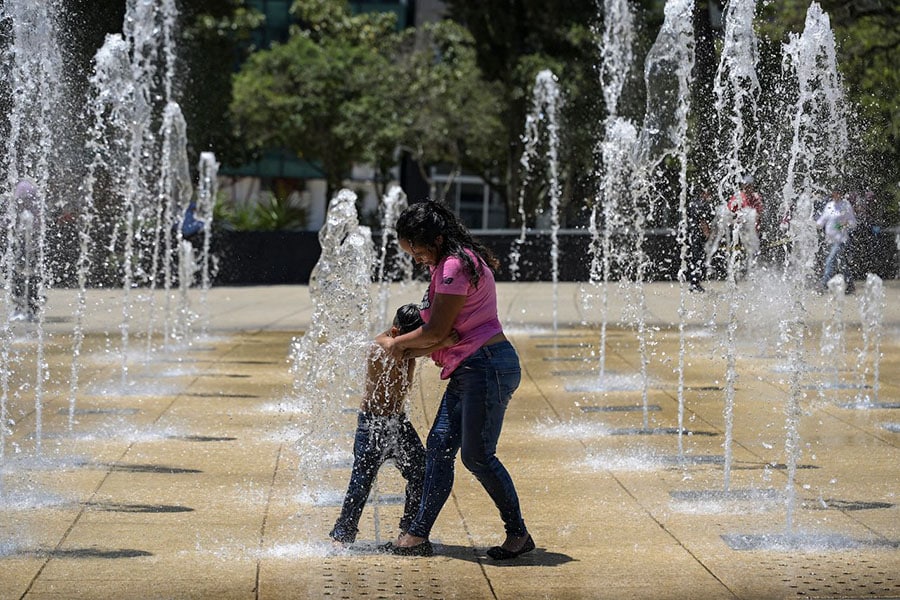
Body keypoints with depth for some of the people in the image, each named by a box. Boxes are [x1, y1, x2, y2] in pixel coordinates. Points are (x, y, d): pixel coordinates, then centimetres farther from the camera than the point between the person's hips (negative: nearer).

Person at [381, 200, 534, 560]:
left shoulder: (455, 266, -15)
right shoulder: (450, 264, 17)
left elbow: (437, 332, -15)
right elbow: (447, 333, 19)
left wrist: (397, 343, 1)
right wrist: (409, 348, 9)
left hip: (487, 365, -11)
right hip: (468, 369, 11)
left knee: (477, 456, -6)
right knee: (439, 446, 7)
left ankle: (518, 533, 5)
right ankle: (418, 534, 9)